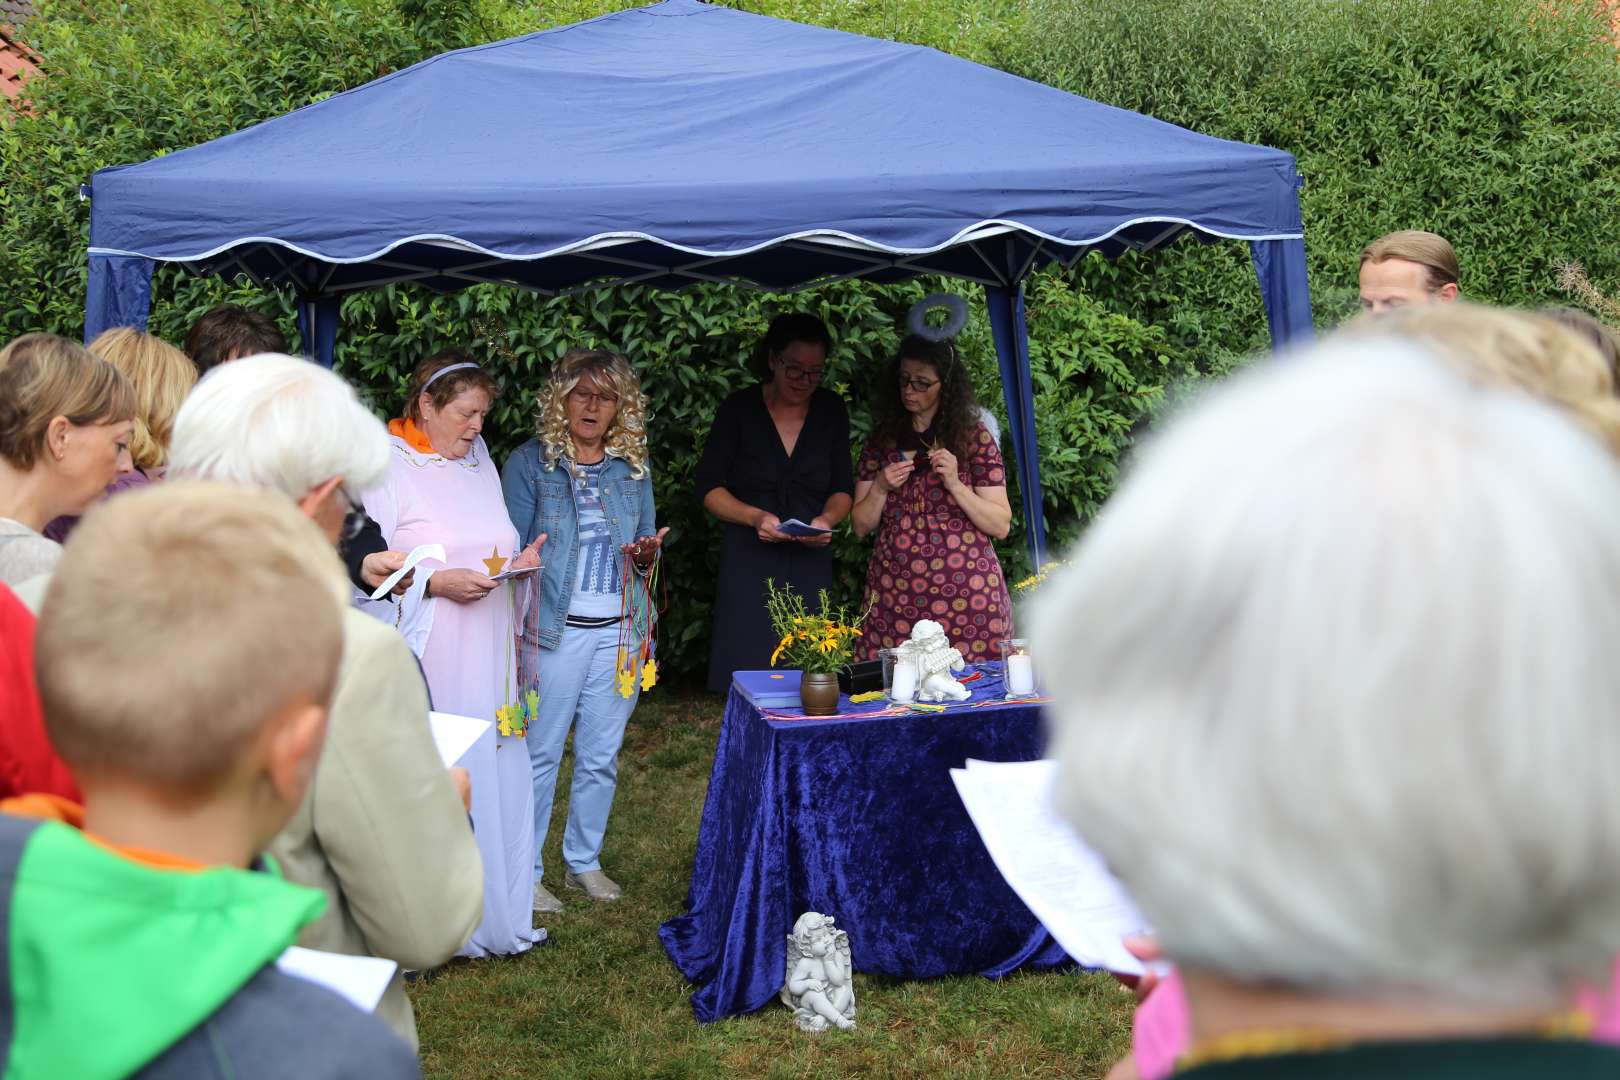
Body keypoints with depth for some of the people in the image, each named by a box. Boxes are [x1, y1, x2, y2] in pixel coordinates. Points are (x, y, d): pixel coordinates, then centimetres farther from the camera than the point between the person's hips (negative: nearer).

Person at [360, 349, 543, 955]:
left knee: (498, 777, 8)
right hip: (425, 660, -6)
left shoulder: (479, 464, 16)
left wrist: (520, 563, 2)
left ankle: (497, 915, 20)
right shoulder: (385, 467, -5)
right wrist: (436, 582, -20)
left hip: (488, 657, 7)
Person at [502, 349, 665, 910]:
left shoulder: (633, 468, 11)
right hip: (554, 631, -4)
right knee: (540, 753, 0)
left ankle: (584, 861, 27)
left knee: (601, 757, 11)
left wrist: (647, 555, -5)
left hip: (619, 631, 4)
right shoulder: (529, 463, -1)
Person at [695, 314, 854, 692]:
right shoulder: (738, 409, -1)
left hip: (810, 563, 3)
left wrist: (827, 519, -9)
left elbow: (843, 488, 13)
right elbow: (709, 487, 1)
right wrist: (754, 516, -16)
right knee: (748, 668, -8)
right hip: (749, 559, -2)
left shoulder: (831, 411, 8)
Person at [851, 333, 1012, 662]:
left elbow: (1001, 526, 0)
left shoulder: (974, 437, 3)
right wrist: (881, 488, -5)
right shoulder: (882, 439, 11)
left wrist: (955, 485, -11)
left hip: (965, 592, -2)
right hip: (895, 595, 2)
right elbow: (860, 526, 13)